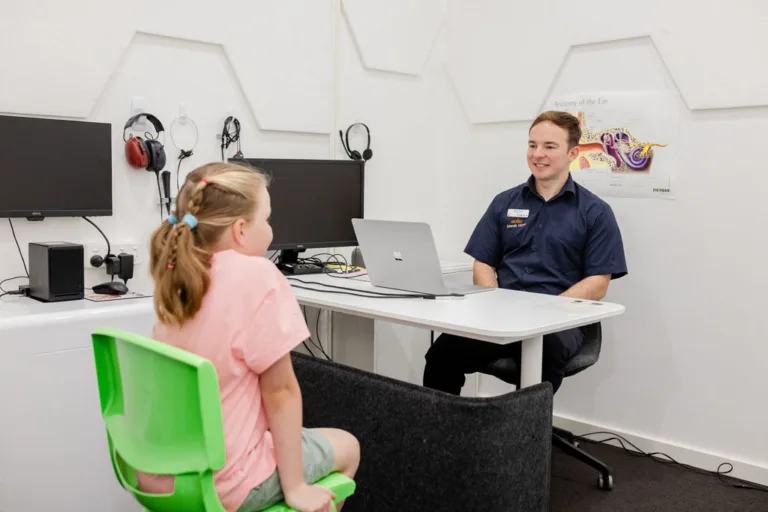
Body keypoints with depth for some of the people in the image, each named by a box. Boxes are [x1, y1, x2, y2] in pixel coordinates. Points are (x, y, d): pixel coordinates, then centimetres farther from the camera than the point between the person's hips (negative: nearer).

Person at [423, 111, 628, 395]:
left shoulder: (595, 212, 6)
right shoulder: (504, 203, 15)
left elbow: (597, 284, -1)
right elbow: (483, 266, 13)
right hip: (501, 314, 3)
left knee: (542, 354, -38)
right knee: (443, 351, -26)